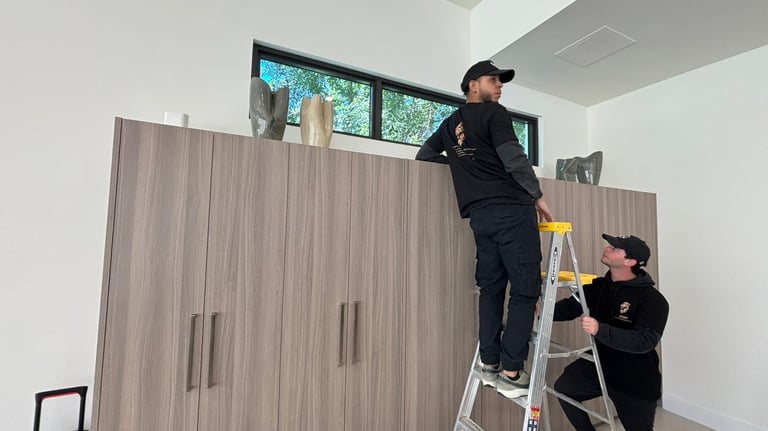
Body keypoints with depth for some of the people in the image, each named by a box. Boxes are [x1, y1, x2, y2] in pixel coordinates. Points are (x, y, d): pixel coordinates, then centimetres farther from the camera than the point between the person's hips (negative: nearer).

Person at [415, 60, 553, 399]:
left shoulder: (450, 124, 22)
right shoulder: (494, 113, 2)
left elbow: (423, 155, 30)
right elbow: (514, 158, -9)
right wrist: (538, 196, 1)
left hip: (479, 215, 7)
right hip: (512, 209, -6)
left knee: (491, 287, 11)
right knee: (525, 289, -2)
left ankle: (489, 364, 16)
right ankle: (511, 372, 1)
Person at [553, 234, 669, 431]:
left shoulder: (652, 300, -20)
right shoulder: (598, 286, -5)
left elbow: (645, 341, -31)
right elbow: (570, 306, -5)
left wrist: (600, 330, -45)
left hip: (636, 380, -3)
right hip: (600, 364, 4)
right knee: (564, 387, -14)